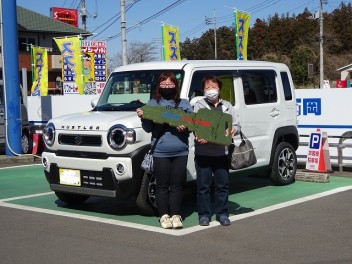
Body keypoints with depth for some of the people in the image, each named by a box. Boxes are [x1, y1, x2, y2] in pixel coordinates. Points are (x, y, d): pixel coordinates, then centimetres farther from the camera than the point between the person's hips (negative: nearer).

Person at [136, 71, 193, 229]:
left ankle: (176, 215, 13)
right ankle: (164, 215, 13)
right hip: (160, 152, -1)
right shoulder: (152, 103, 7)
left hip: (180, 152, 1)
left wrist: (185, 127, -11)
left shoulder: (184, 104, 11)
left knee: (176, 185, 6)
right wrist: (143, 118, -12)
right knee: (162, 185, 4)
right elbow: (148, 129, 6)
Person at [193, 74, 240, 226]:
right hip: (203, 152, -2)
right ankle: (204, 214, 10)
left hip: (221, 152, 2)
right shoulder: (199, 106, 6)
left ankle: (222, 214, 16)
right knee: (203, 185, 1)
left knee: (223, 185, 6)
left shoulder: (227, 106, 15)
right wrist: (198, 136, -27)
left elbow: (236, 125, 13)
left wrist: (233, 130, -12)